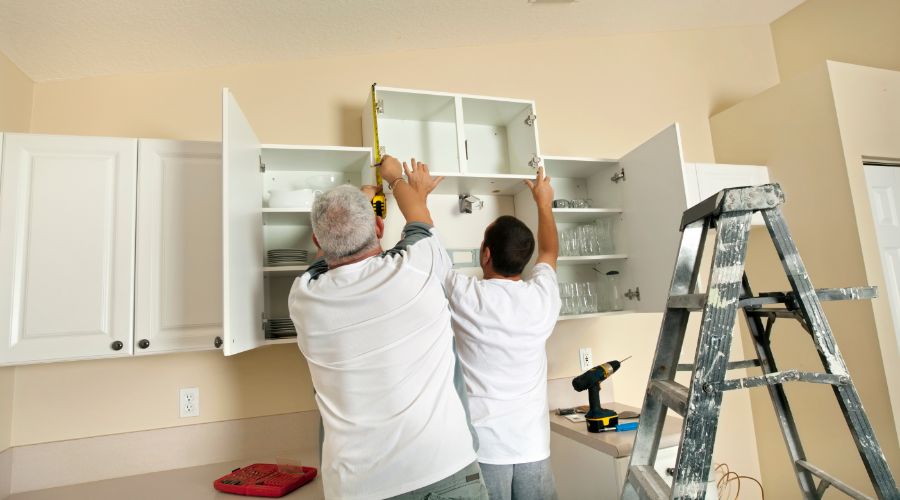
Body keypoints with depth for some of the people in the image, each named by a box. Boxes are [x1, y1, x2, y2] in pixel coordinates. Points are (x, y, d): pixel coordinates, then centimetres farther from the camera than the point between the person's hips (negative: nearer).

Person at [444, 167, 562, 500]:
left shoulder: (463, 295, -15)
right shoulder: (542, 296, -5)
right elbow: (550, 252, 16)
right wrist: (544, 203, 30)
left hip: (482, 446, -3)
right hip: (533, 445, 3)